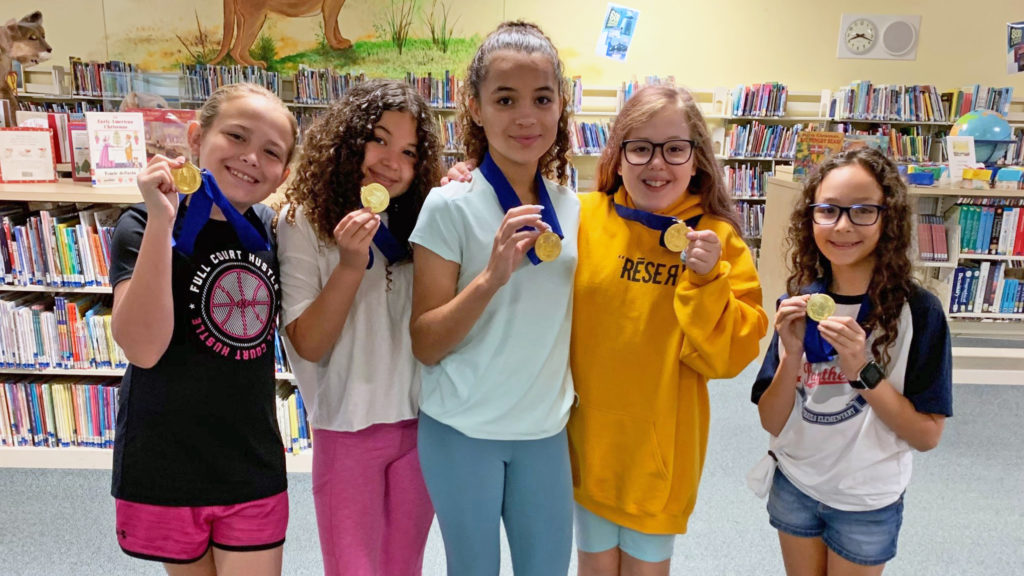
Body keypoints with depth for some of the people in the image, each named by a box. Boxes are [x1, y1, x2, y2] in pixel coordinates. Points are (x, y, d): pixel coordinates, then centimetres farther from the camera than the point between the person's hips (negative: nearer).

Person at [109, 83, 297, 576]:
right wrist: (161, 221, -27)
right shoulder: (145, 227, -10)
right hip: (165, 474, -2)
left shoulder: (270, 228, 1)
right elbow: (143, 346, -22)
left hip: (254, 472, 3)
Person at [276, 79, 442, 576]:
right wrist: (350, 265, -23)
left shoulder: (420, 221, 2)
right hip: (348, 428, -3)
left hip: (419, 423, 3)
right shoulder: (303, 222, -8)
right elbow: (308, 346, -10)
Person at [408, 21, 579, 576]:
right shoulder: (450, 207, -13)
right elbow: (425, 345, -13)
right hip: (463, 431, -4)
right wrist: (491, 275, -25)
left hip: (545, 431, 4)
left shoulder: (570, 208, 2)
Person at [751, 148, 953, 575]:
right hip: (793, 487, 3)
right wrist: (792, 355, -23)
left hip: (868, 503, -2)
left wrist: (863, 371, -28)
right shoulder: (798, 304, -8)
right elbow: (772, 423, -8)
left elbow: (927, 435, -15)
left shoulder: (917, 311, -16)